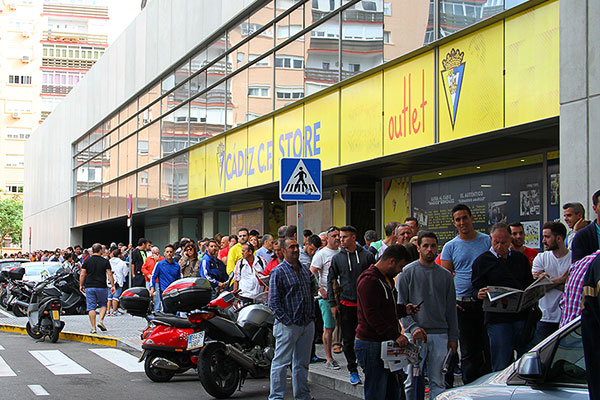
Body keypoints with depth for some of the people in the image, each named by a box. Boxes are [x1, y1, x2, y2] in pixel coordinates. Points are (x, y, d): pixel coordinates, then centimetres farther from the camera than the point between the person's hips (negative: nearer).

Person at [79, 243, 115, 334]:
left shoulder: (87, 261, 2)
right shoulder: (105, 261, -1)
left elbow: (82, 274, 1)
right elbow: (109, 274, -2)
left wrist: (81, 285, 12)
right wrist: (113, 286, 5)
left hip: (89, 287, 1)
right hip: (102, 287, -1)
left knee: (91, 307, 2)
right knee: (103, 304, 18)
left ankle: (93, 327, -1)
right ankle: (100, 321, -2)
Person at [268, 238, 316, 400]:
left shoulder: (305, 270, 13)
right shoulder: (278, 272, -9)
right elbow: (273, 301, -12)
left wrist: (312, 315, 15)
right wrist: (286, 321, -16)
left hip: (307, 324, 7)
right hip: (288, 325, -7)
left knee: (302, 363, 14)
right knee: (281, 362, -2)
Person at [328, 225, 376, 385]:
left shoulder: (367, 256, 0)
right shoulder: (337, 258, 5)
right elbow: (330, 280, 8)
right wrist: (332, 303, 2)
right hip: (346, 304, 1)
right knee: (348, 340, 4)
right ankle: (353, 370, 13)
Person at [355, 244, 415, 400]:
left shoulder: (387, 279, 18)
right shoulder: (369, 281, -16)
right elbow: (372, 316, -21)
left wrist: (404, 309, 11)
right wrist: (395, 335, -23)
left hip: (387, 343, 10)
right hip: (371, 345, -10)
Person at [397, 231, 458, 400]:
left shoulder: (445, 275, 11)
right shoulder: (407, 272, 1)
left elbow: (451, 308, 13)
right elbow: (401, 305, -3)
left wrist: (453, 337, 9)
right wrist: (413, 327, -15)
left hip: (440, 336, 3)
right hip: (415, 335, -3)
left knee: (438, 382, 5)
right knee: (412, 382, 0)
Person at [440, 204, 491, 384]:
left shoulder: (487, 241, 4)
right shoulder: (450, 247, 6)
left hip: (486, 302, 0)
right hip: (463, 305, 1)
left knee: (488, 348, 2)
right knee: (468, 351, 6)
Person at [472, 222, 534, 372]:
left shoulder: (521, 258, 16)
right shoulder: (482, 261, 5)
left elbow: (530, 284, 20)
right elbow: (476, 289, 2)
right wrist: (480, 294, -21)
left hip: (522, 316, 4)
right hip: (497, 319, -3)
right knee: (501, 366, -3)